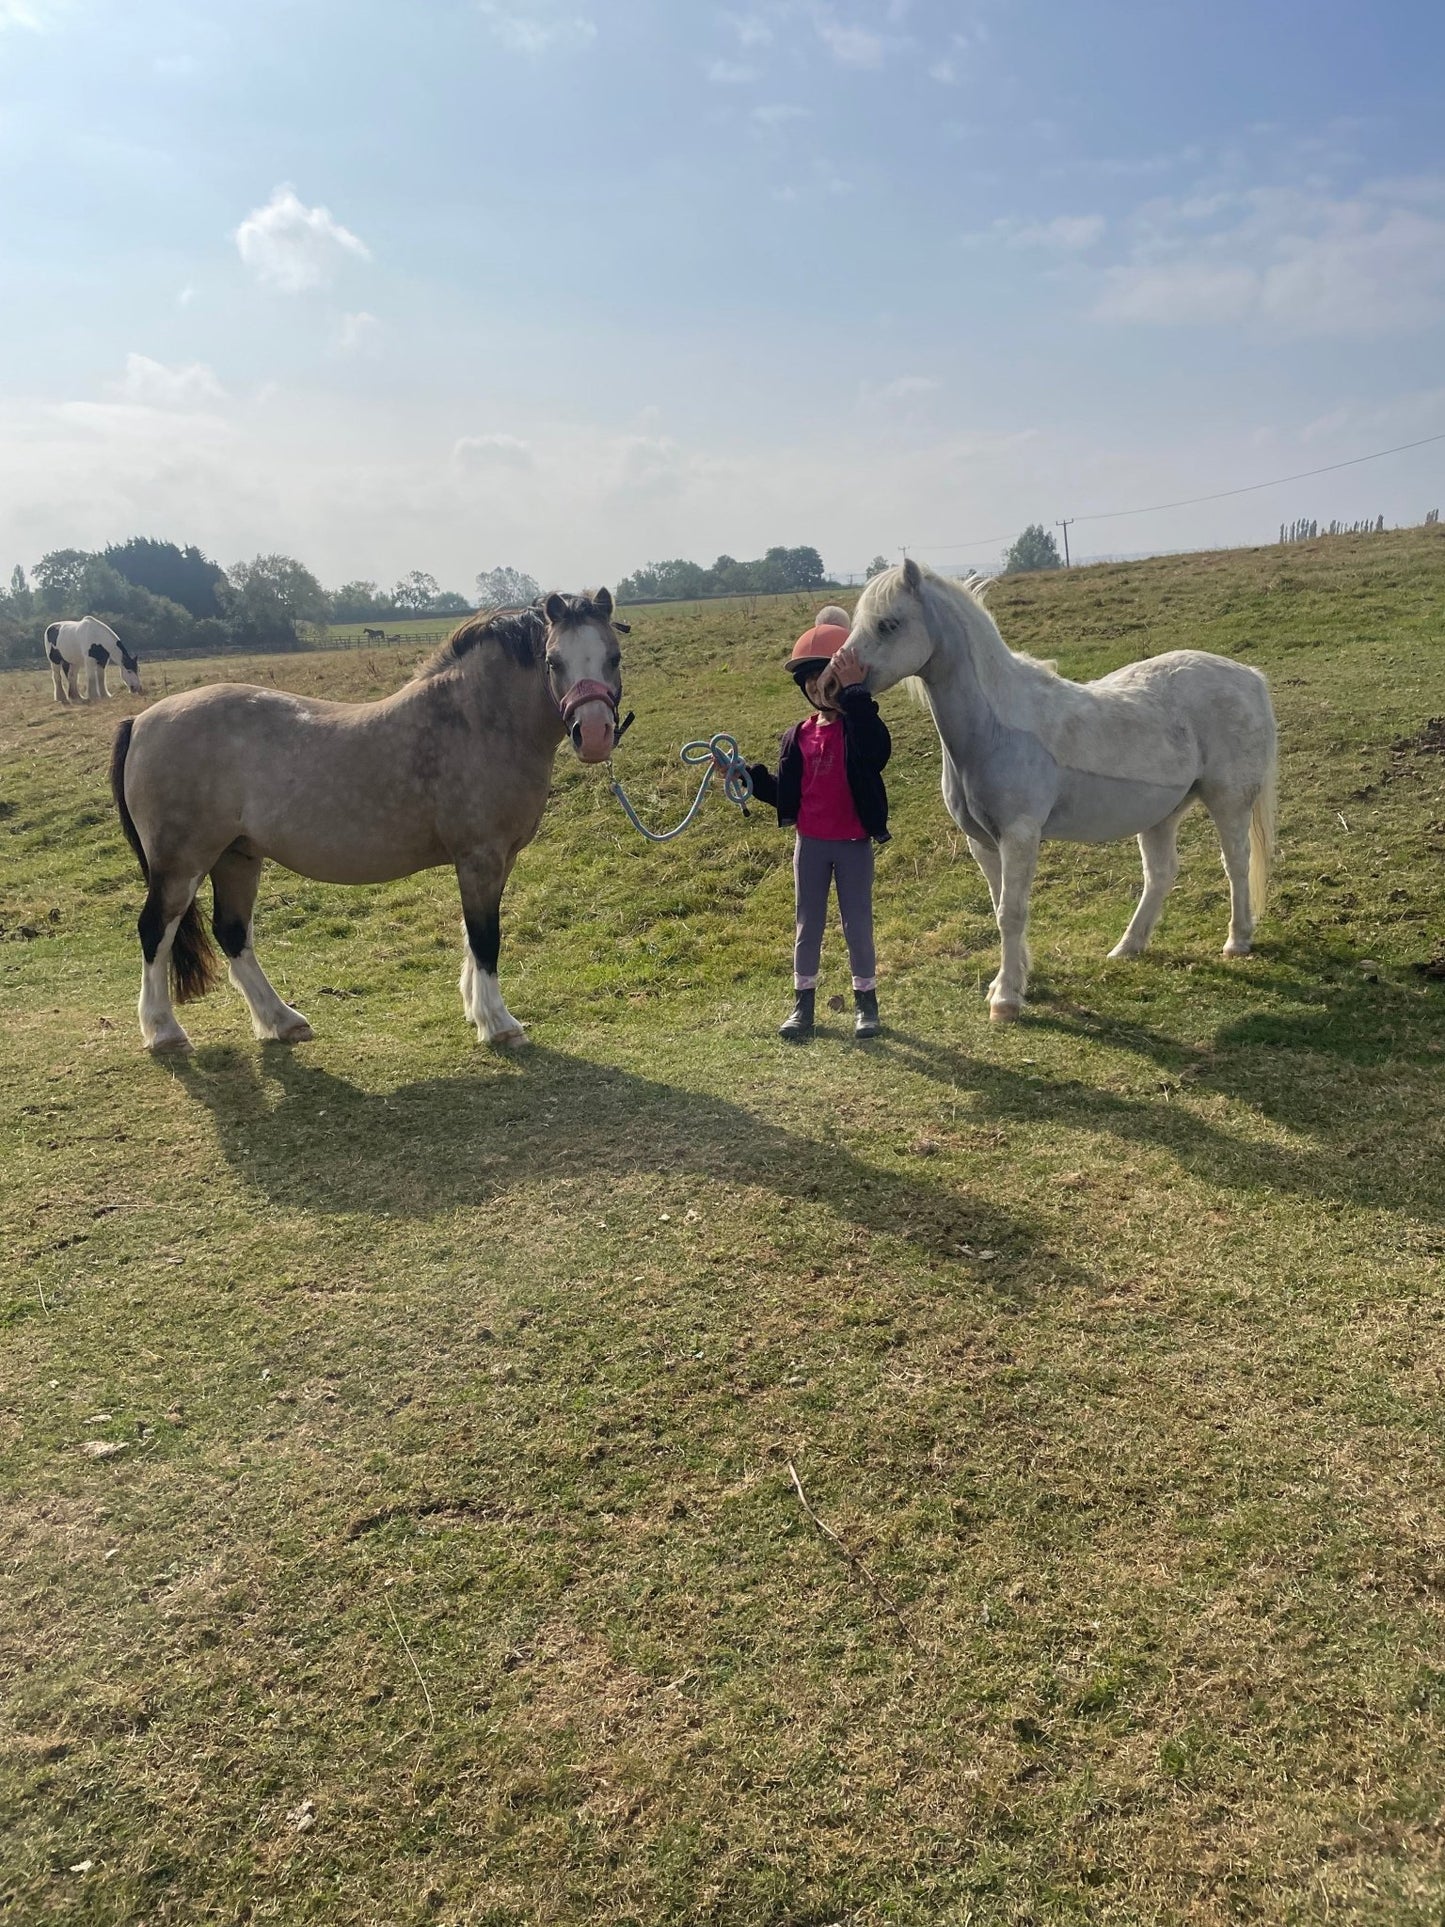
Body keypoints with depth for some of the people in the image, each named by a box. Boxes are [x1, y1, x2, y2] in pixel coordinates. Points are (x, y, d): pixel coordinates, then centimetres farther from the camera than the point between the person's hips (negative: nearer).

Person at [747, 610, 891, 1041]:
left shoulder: (858, 725, -10)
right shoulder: (798, 736, 4)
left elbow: (878, 751, -35)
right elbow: (782, 791, 8)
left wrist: (855, 692, -37)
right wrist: (746, 773, -6)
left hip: (854, 844, -4)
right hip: (810, 844, 4)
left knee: (857, 924, 8)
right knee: (807, 925, 12)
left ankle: (866, 1000, 22)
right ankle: (803, 1003, 23)